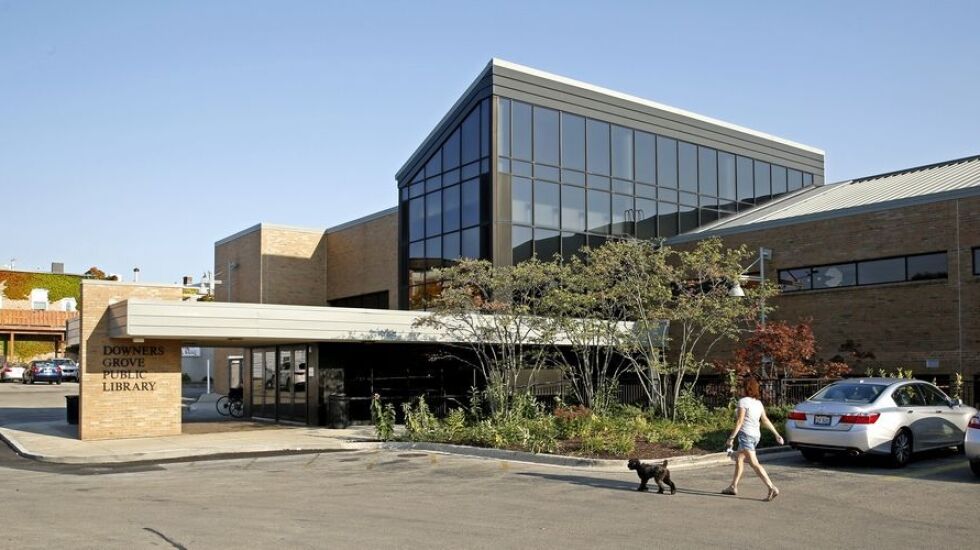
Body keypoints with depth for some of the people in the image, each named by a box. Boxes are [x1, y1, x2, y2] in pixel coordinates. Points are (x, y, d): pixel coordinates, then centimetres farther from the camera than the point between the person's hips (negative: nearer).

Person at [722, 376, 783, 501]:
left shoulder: (743, 401, -12)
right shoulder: (758, 403, 10)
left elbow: (739, 421, -15)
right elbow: (765, 420, 7)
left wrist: (731, 438, -13)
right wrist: (777, 434, 11)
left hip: (746, 434, -9)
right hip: (756, 435, 9)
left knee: (754, 464, -11)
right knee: (739, 458, 20)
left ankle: (772, 488, -20)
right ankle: (733, 486, 24)